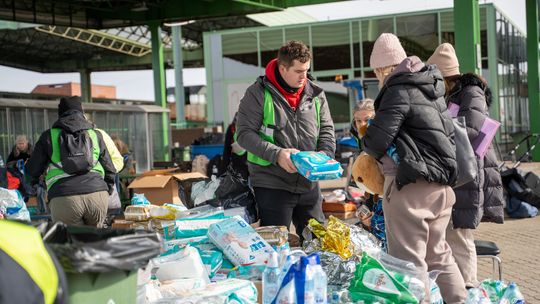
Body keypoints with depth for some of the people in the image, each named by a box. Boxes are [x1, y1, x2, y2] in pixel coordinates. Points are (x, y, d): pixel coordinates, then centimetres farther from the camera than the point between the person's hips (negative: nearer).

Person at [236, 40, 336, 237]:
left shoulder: (316, 94, 8)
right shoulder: (259, 93, -7)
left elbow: (327, 130, 13)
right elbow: (245, 134, -11)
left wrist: (324, 154, -7)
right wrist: (276, 154, -23)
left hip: (309, 185, 5)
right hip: (272, 185, -5)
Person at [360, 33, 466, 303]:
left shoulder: (399, 91, -10)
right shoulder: (431, 87, 16)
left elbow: (375, 143, -16)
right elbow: (448, 133, 23)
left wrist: (365, 139, 5)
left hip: (410, 185, -9)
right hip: (441, 184, 9)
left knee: (408, 260, -2)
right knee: (438, 254, 20)